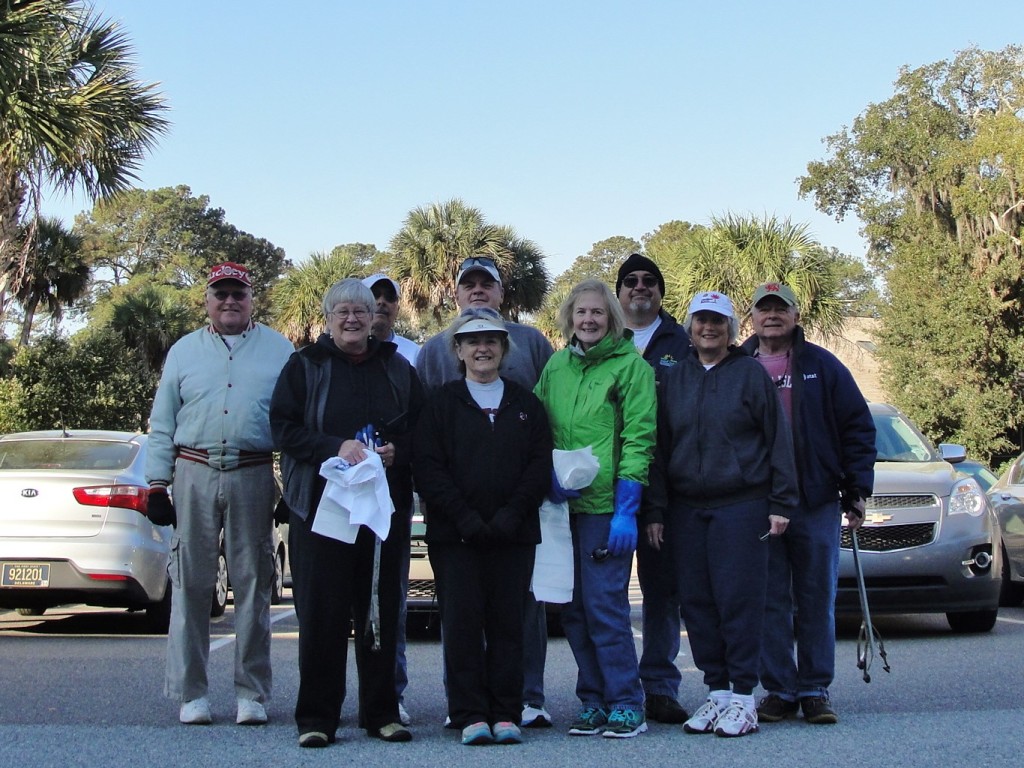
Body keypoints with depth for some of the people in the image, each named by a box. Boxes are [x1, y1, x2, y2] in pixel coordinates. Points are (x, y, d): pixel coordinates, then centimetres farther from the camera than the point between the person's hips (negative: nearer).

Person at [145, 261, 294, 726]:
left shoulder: (279, 351, 9)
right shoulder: (184, 351, 14)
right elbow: (162, 424, 12)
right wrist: (157, 483, 4)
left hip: (254, 477, -1)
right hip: (195, 475, 1)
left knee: (252, 583, 2)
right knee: (191, 583, -1)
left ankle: (252, 692, 8)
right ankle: (191, 693, 6)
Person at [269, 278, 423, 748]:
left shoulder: (397, 369, 14)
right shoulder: (305, 366, 7)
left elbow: (419, 430, 13)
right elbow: (283, 427, -1)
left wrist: (396, 452, -9)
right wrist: (335, 447, -15)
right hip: (321, 505, -2)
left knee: (381, 611, 5)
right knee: (321, 612, -4)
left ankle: (381, 712, 14)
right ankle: (316, 717, 2)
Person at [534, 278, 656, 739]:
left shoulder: (631, 365, -3)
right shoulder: (555, 367, 12)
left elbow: (638, 439, -8)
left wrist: (626, 510, -13)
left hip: (606, 505, -5)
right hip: (562, 504, 5)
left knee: (605, 605, -7)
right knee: (574, 610, 7)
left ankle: (626, 705, 2)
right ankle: (593, 702, 16)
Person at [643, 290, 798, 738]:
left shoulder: (751, 373, 2)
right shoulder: (675, 378, 13)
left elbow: (777, 439, 1)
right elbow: (659, 447, 14)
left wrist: (781, 504, -4)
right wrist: (655, 510, 8)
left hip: (741, 507, -4)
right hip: (686, 510, 4)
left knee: (739, 601, -6)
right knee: (697, 602, 4)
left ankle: (743, 698, 1)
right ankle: (717, 692, 14)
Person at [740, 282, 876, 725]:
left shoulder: (822, 367, 6)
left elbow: (858, 428, 6)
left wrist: (856, 490, 1)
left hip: (817, 505, 0)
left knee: (817, 600, 4)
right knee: (769, 602, 2)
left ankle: (815, 689, 12)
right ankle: (779, 689, 11)